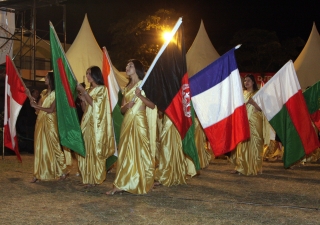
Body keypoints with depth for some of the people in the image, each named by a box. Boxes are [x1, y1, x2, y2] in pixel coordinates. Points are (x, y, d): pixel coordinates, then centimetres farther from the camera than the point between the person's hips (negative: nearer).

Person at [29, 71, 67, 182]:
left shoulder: (56, 94, -7)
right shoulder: (44, 92, 14)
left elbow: (51, 109, -14)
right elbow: (38, 106, 6)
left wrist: (36, 106, -12)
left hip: (50, 122, -7)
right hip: (40, 121, 7)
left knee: (53, 146, -2)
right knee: (40, 147, 6)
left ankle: (61, 171, 8)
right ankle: (38, 174, 10)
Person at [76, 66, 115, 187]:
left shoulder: (102, 89, -3)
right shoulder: (90, 89, 17)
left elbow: (94, 103, -16)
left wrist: (83, 91, -13)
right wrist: (82, 98, 3)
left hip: (96, 123, -7)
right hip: (86, 122, 7)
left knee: (95, 150, -6)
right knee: (86, 150, 3)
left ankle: (95, 178, -2)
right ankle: (88, 177, 7)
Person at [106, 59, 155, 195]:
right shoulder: (127, 87, 17)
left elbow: (152, 105, -9)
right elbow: (122, 109, 15)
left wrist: (140, 96, -19)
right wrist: (126, 106, -7)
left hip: (139, 121, -6)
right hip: (127, 121, 6)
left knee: (139, 151, -5)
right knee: (125, 152, 4)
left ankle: (143, 184, 4)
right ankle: (120, 185, 5)